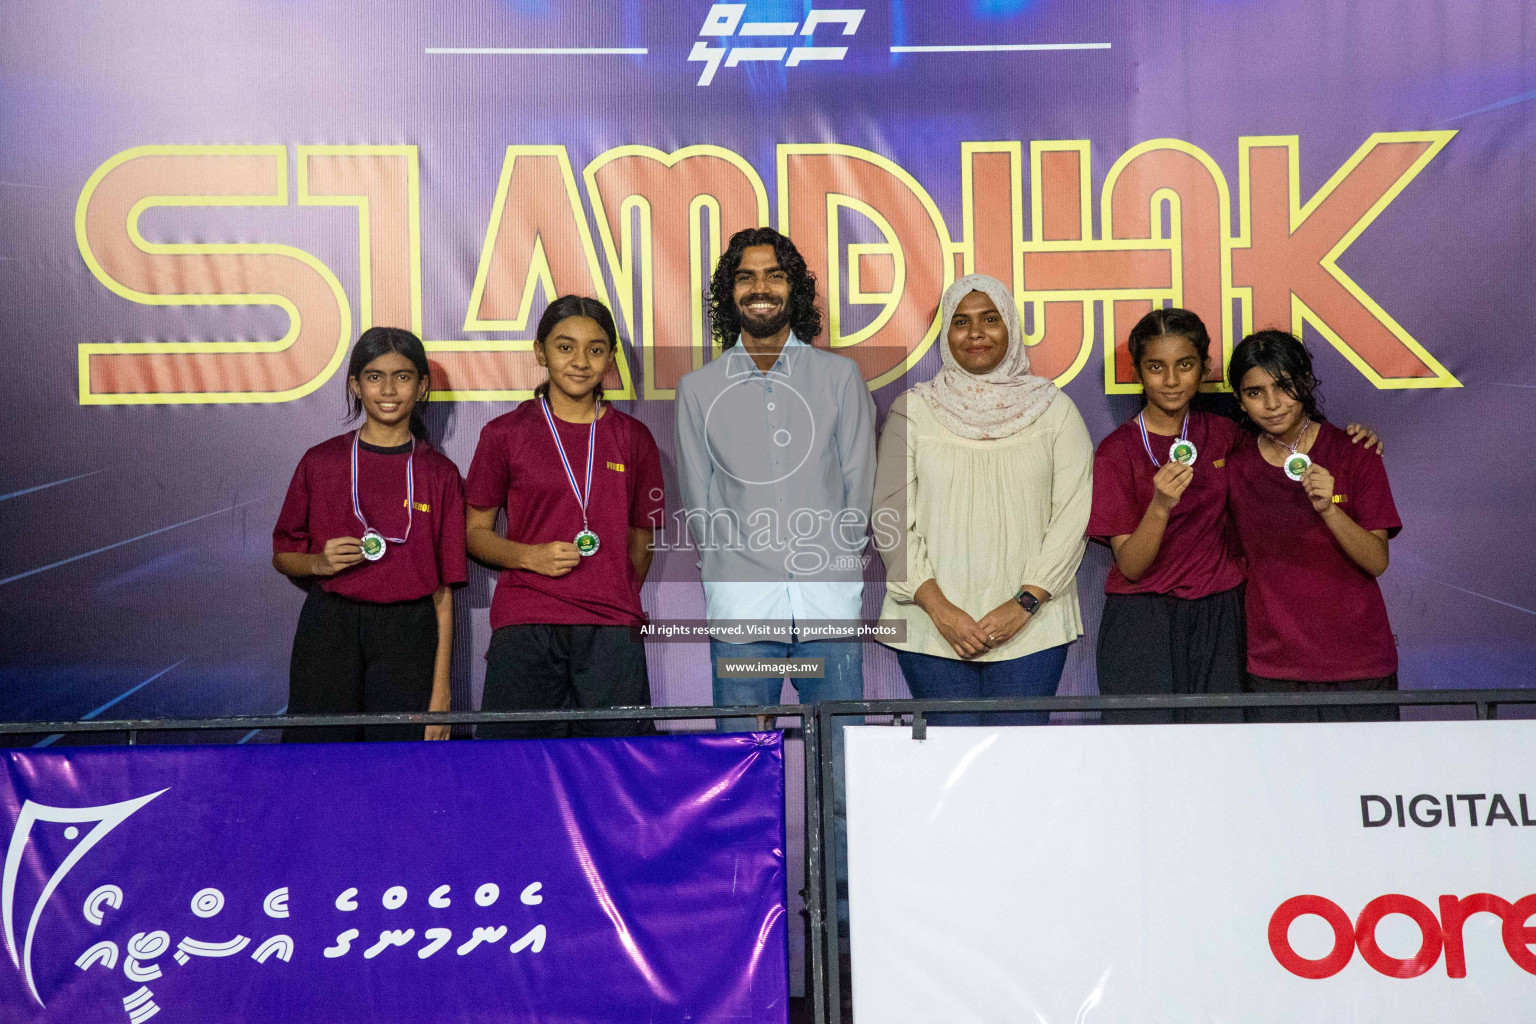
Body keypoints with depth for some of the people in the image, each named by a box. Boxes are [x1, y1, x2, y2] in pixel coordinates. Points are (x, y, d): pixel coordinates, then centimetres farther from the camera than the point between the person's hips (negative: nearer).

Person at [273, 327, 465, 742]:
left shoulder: (440, 474, 4)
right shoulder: (321, 462, 5)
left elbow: (443, 588, 2)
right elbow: (282, 557, 13)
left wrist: (440, 689, -3)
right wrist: (318, 563, -10)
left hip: (408, 634, 0)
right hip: (329, 630, 1)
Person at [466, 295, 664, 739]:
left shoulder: (633, 437, 12)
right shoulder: (505, 434, 6)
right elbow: (475, 531, 9)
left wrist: (619, 600, 8)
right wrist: (530, 557, -8)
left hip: (612, 630, 2)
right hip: (523, 627, -1)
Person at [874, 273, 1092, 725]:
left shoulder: (1053, 409, 6)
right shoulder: (913, 410, 6)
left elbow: (1074, 515, 0)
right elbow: (891, 519, 2)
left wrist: (1025, 603, -10)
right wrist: (938, 607, -8)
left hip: (1030, 625, 0)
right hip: (933, 628, 0)